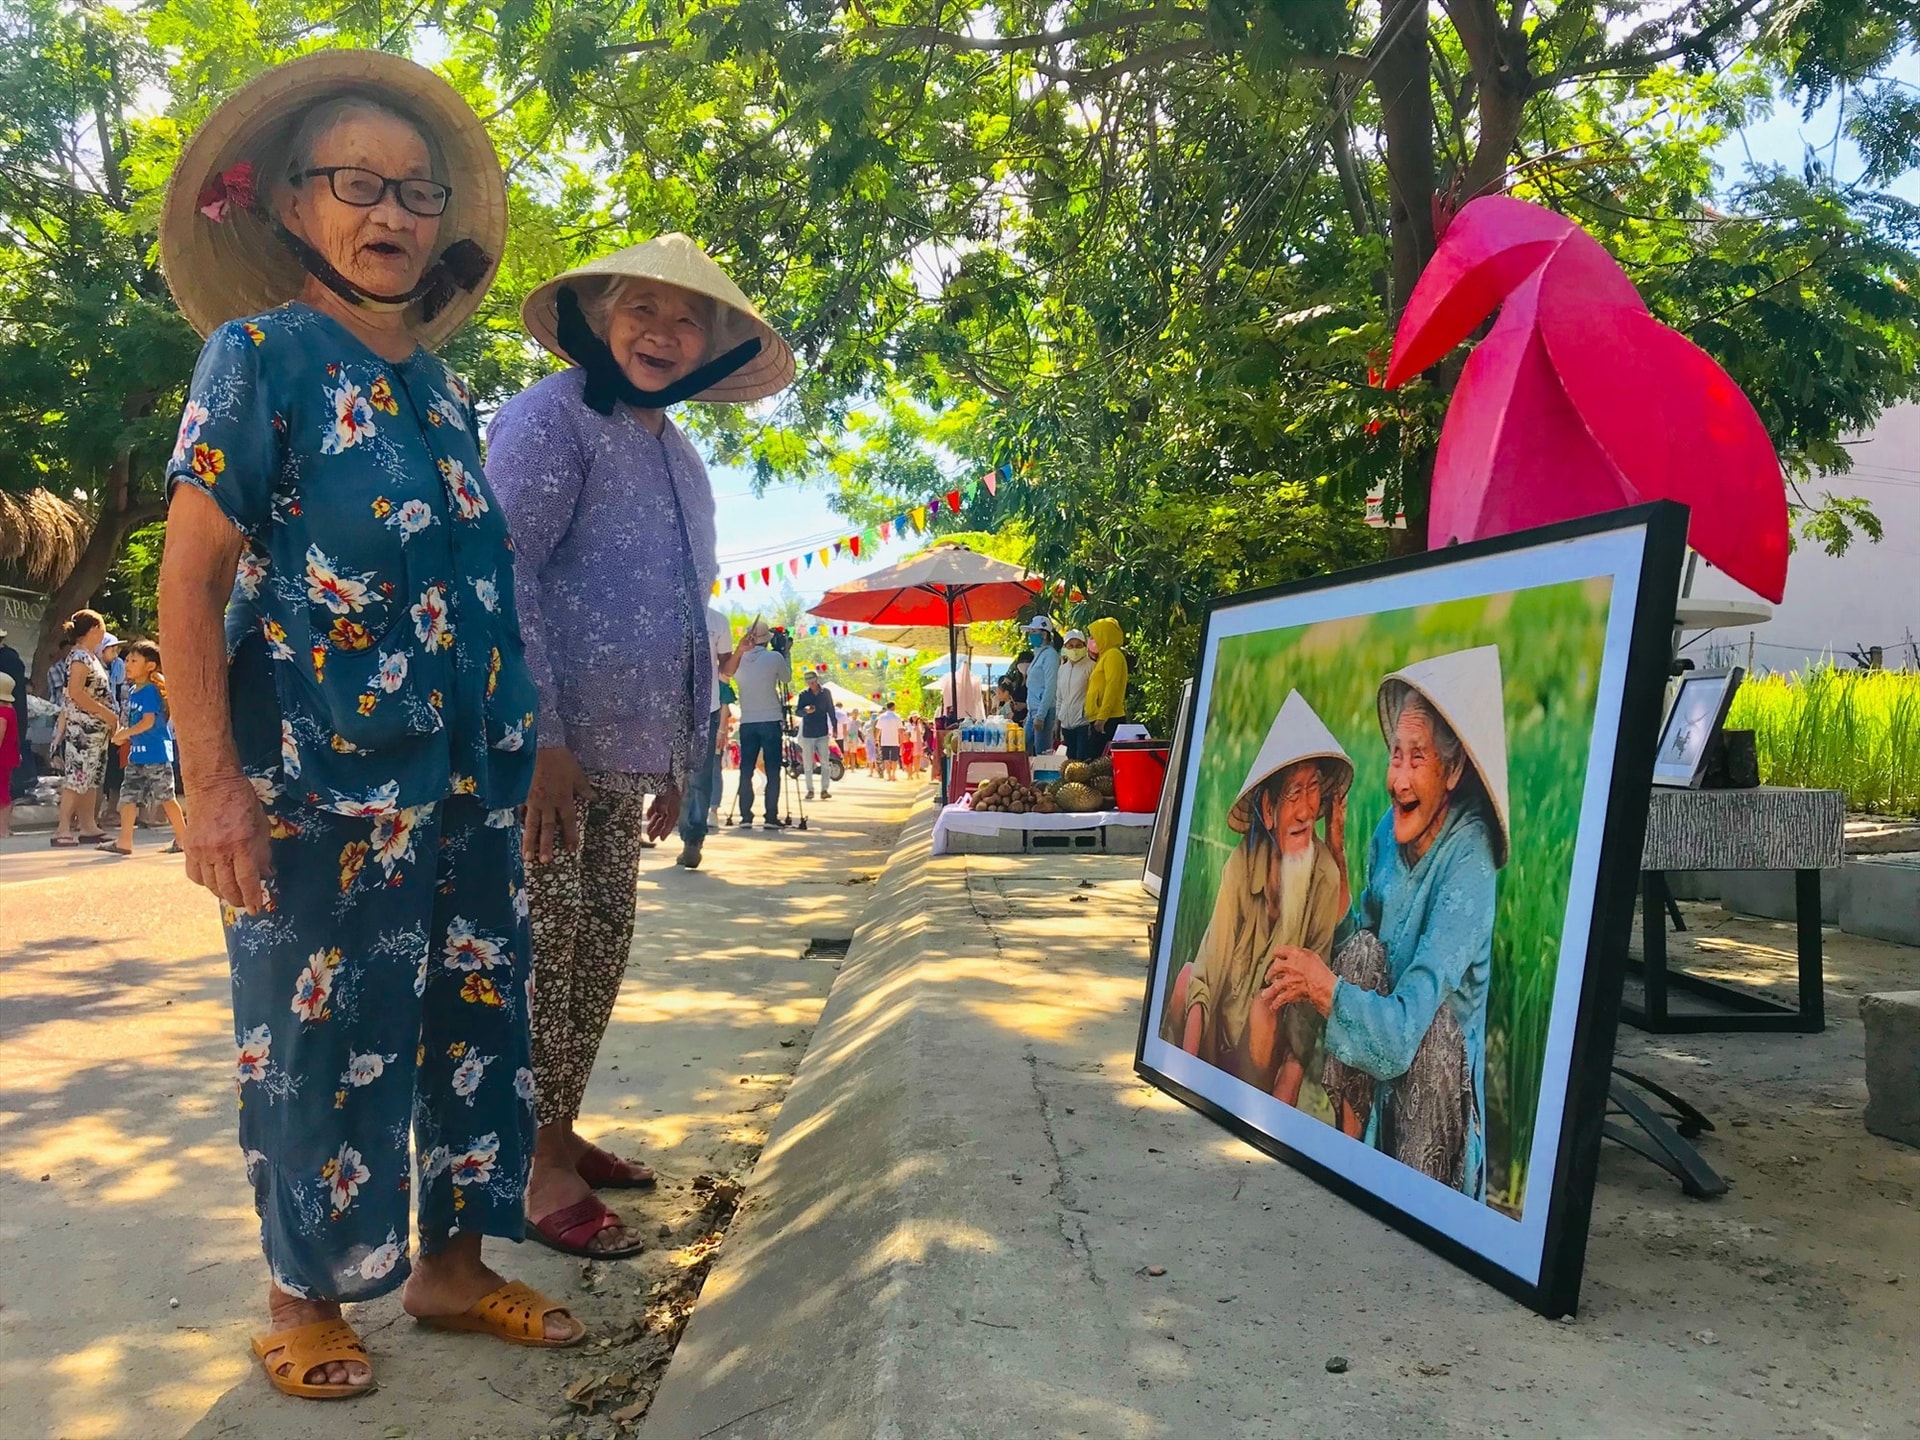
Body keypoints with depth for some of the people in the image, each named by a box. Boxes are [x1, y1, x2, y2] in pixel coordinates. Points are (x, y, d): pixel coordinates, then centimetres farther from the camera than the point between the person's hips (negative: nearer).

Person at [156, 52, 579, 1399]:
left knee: (478, 1013, 11)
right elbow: (190, 578, -10)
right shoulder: (261, 353, -4)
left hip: (468, 778, 6)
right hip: (324, 781, -6)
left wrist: (524, 745, 17)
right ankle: (306, 1297, 24)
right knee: (325, 1036, 4)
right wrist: (214, 781, -18)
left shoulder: (441, 386, 13)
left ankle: (452, 1261, 28)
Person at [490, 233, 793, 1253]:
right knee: (545, 951, -3)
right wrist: (540, 738, -22)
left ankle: (559, 1132, 28)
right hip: (549, 748, -8)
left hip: (627, 756, 8)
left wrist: (678, 757, 22)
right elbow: (503, 579, -16)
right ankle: (534, 1169, 8)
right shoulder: (551, 417, -7)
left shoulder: (675, 454, 19)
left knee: (600, 951, 14)